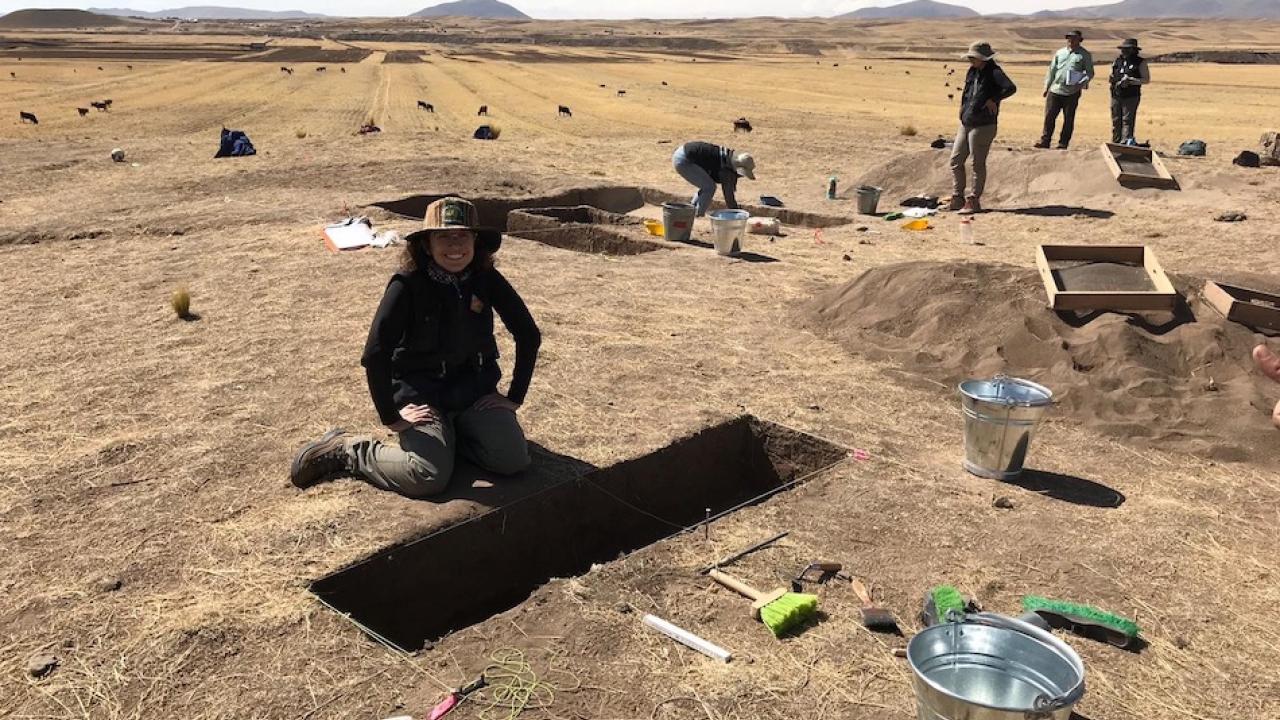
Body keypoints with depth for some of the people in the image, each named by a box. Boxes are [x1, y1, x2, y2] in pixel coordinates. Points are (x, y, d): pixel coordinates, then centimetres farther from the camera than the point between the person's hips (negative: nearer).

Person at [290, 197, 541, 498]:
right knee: (428, 477, -25)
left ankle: (451, 433, 12)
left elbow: (529, 335, 3)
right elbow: (375, 355, -18)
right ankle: (345, 450, 1)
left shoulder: (487, 280, -7)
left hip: (476, 390, 4)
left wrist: (514, 397, 1)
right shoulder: (408, 285, -18)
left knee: (514, 460, -17)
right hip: (420, 391, -4)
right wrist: (391, 418, -14)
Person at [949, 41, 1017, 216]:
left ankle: (974, 201, 7)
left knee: (978, 164, -1)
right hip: (966, 124, 9)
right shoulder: (973, 71, 11)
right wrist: (964, 111, 13)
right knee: (955, 161, 10)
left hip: (983, 126, -9)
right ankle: (957, 198, 20)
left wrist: (993, 100, -17)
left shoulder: (994, 72, -12)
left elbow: (1011, 88, -26)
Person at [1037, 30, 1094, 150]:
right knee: (1049, 116, 0)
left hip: (1072, 93, -3)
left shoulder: (1084, 55, 3)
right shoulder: (1060, 53, 15)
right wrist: (1047, 86, 14)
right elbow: (1052, 70, 19)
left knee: (1068, 119, 2)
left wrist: (1083, 82, -18)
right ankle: (1045, 140, 6)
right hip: (1055, 90, 3)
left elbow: (1090, 72, 2)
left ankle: (1063, 144, 7)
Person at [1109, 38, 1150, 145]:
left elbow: (1146, 79, -3)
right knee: (1116, 121, 8)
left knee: (1127, 120, -11)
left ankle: (1126, 143, -15)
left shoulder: (1140, 62, 0)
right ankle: (1115, 144, 16)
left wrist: (1131, 81, -17)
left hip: (1131, 97, -5)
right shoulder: (1117, 61, 13)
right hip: (1116, 96, 5)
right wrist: (1113, 80, -2)